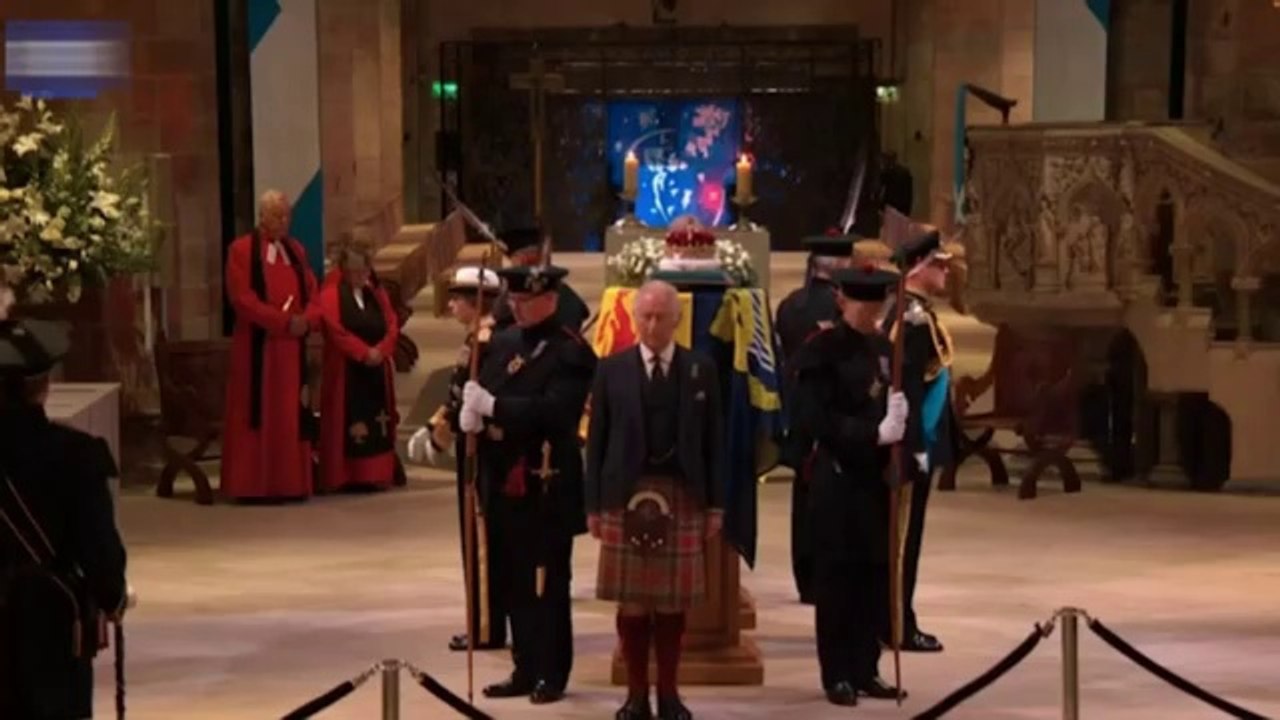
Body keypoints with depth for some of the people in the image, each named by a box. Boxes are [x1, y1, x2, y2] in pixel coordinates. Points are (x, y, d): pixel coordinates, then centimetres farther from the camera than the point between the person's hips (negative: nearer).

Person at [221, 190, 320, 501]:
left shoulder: (296, 250, 14)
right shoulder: (241, 250, -5)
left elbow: (311, 292, 11)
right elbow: (242, 297, -13)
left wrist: (305, 320, -11)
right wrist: (284, 321, -19)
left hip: (293, 345, 6)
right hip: (257, 345, -6)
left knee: (292, 414, 6)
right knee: (258, 413, -3)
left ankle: (290, 482, 11)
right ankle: (254, 484, -1)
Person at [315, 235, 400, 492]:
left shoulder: (377, 293, 14)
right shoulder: (330, 294, -5)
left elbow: (392, 326, 5)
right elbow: (336, 331, -16)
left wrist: (380, 350, -13)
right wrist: (364, 352, -22)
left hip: (377, 369, 6)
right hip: (345, 370, -6)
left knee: (377, 421, 5)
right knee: (347, 424, -6)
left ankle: (375, 475, 10)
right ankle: (346, 477, -4)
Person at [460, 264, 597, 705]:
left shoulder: (571, 352, -10)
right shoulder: (504, 344, 12)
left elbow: (554, 410, -22)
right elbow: (485, 393, 11)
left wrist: (494, 405, -25)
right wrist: (472, 413, -13)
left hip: (549, 486, -7)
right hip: (507, 482, 7)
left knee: (548, 584, 0)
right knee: (517, 583, 12)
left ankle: (552, 676, 8)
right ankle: (525, 670, 20)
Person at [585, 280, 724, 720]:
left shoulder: (702, 370, 4)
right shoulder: (611, 370, 3)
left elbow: (713, 442, 5)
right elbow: (597, 441, 3)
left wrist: (716, 504, 1)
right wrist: (594, 504, -1)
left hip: (682, 497, 0)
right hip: (626, 497, 0)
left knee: (673, 601, 5)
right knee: (631, 601, 3)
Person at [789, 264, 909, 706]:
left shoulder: (884, 349, 11)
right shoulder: (822, 350, -8)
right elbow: (817, 420, -16)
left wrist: (900, 438, -3)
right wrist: (874, 433, -22)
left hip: (876, 474, 6)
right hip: (837, 475, -6)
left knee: (875, 572, 7)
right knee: (837, 574, 0)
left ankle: (865, 670, 15)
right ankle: (838, 675, 6)